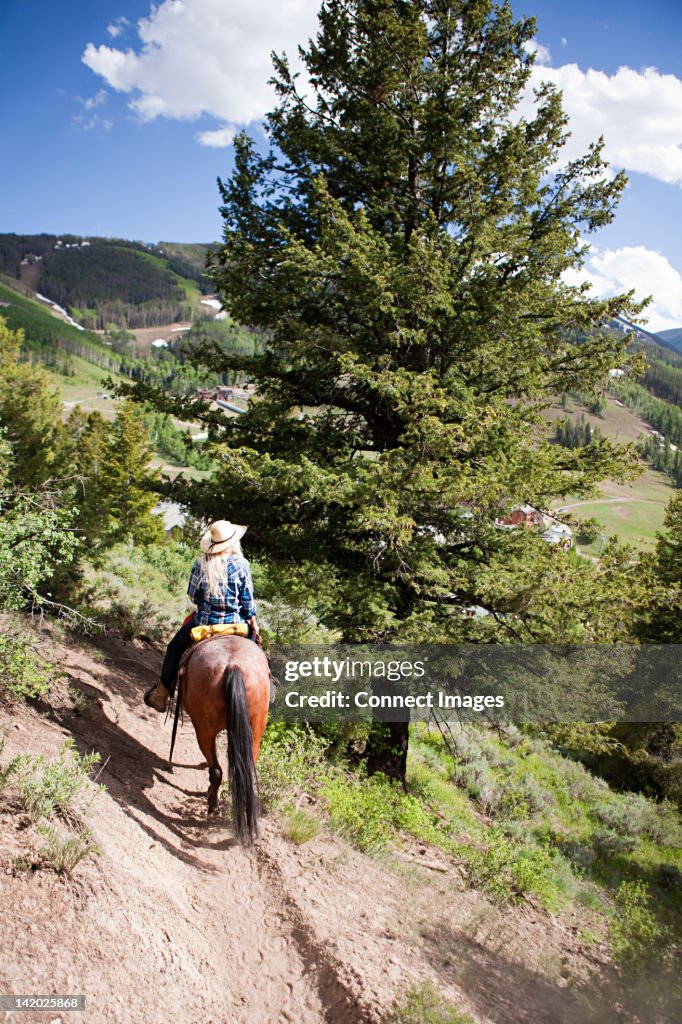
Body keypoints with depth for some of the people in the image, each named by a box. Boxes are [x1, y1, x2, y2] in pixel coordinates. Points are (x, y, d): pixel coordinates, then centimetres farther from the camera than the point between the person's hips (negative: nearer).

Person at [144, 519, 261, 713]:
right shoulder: (241, 565, -9)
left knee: (174, 648, 24)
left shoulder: (200, 564, -8)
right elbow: (248, 601, -5)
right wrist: (254, 625, 9)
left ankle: (161, 694, 28)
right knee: (254, 640, 33)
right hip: (236, 623, 0)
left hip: (205, 622, 0)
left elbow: (193, 596, 1)